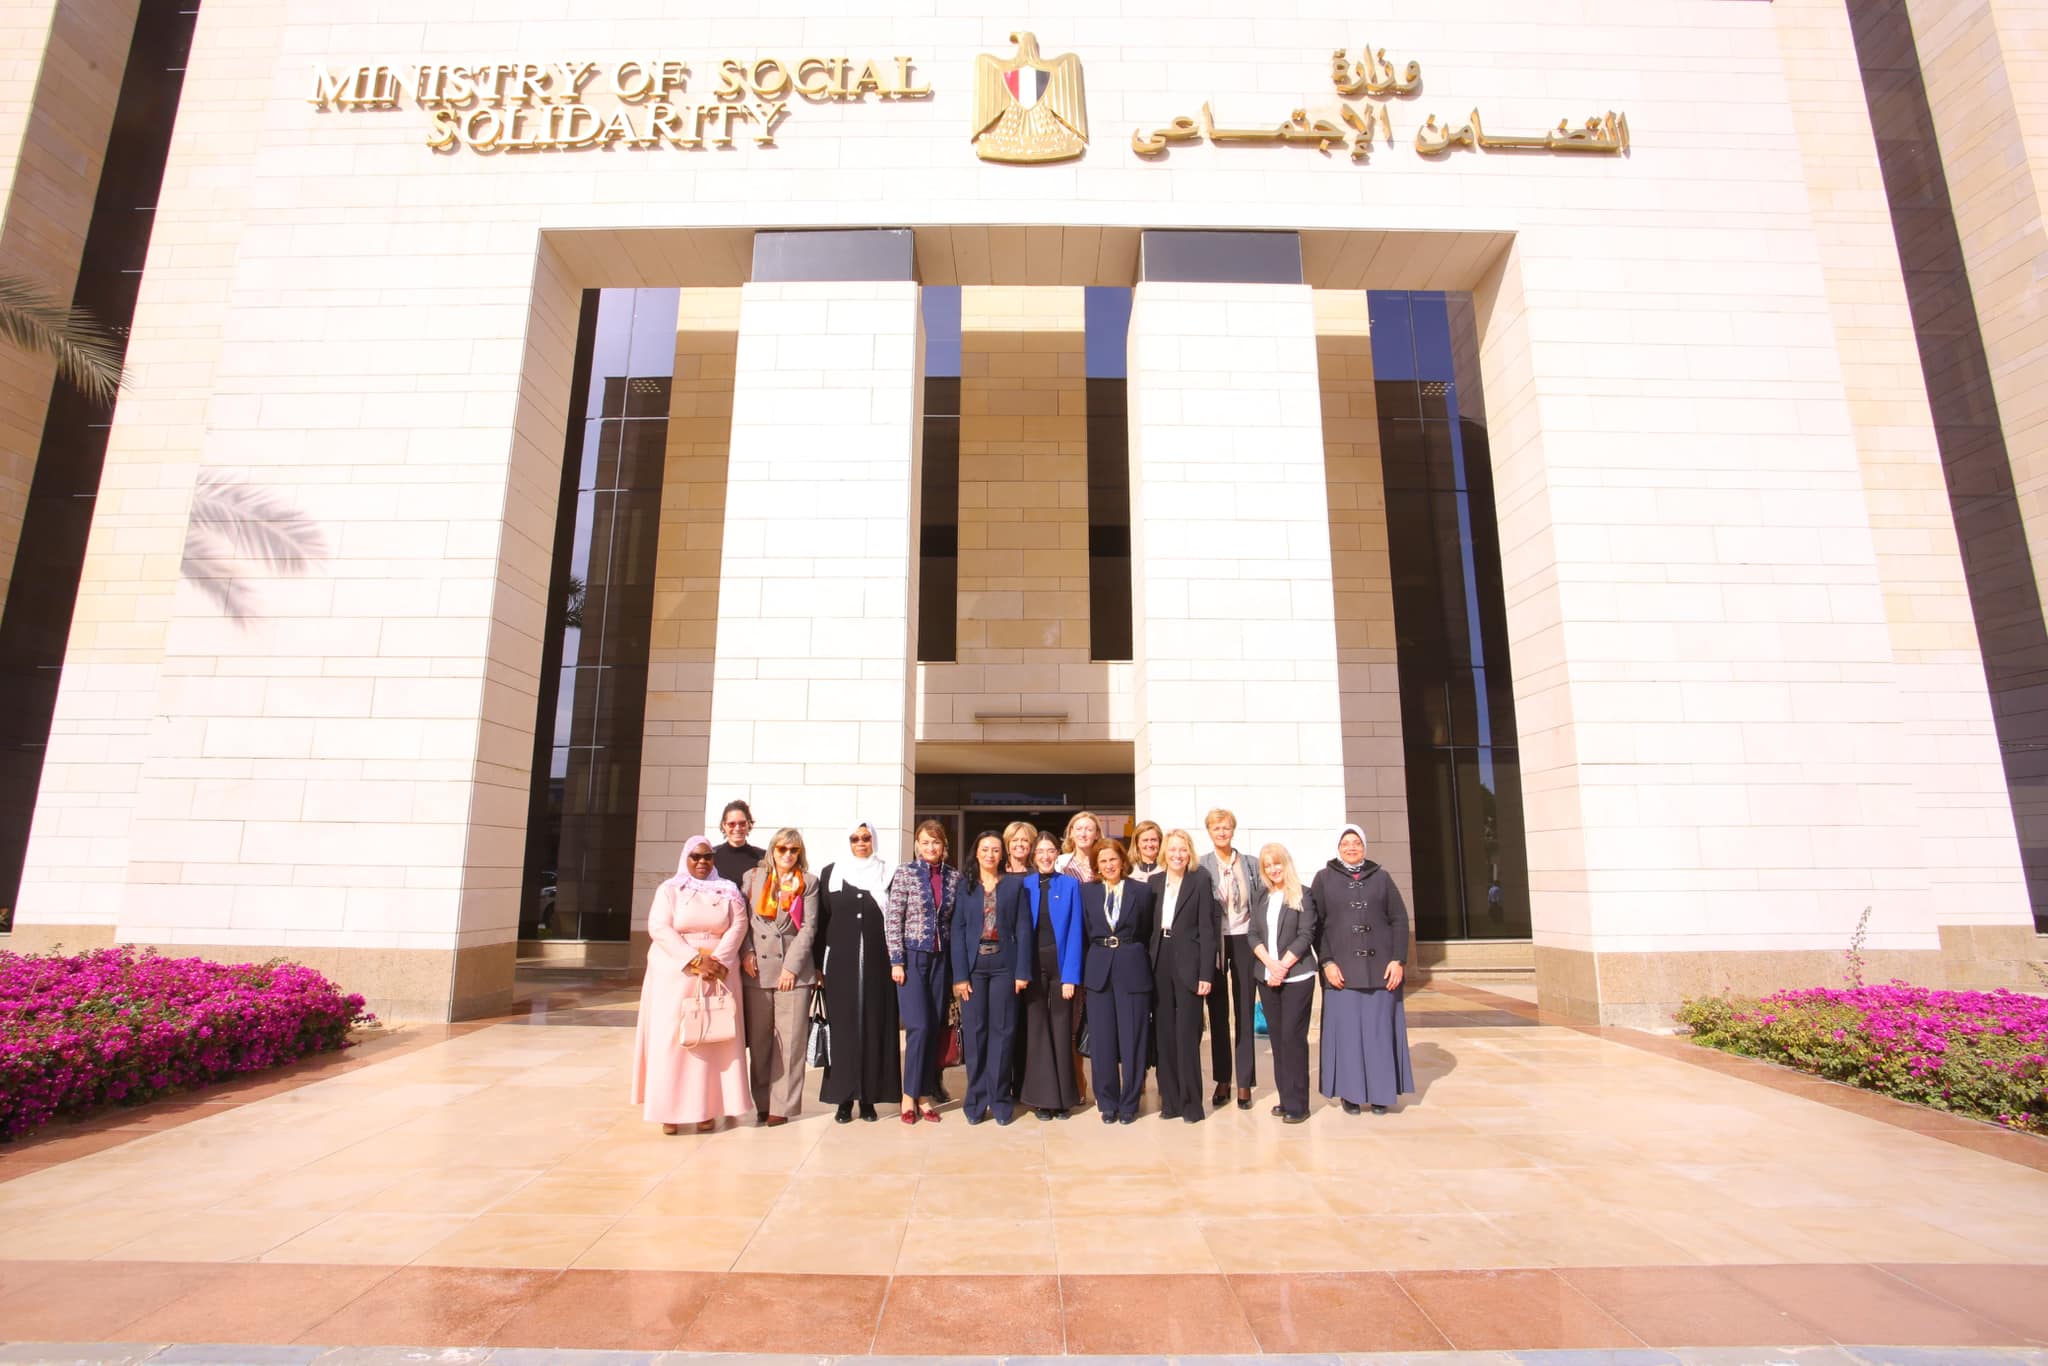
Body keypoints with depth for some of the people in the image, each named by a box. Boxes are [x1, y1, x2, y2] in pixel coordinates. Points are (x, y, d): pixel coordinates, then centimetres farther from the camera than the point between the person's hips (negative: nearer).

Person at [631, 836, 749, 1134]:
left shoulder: (728, 891, 7)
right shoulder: (669, 889, 3)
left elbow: (738, 925, -2)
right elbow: (659, 928, -9)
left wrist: (719, 960, -18)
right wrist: (695, 960, -18)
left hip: (719, 972, 1)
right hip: (675, 974, -1)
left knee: (713, 1039, 2)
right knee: (672, 1038, -1)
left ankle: (707, 1108, 8)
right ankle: (670, 1109, 7)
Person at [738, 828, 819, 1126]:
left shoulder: (808, 883, 7)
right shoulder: (752, 878, 11)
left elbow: (808, 927, 1)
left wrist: (791, 966, -7)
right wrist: (746, 953, -7)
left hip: (793, 971, -1)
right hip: (757, 971, 2)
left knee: (790, 1041, 0)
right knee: (758, 1040, 6)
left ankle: (782, 1105, 7)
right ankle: (762, 1102, 17)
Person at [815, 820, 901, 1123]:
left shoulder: (888, 874, 5)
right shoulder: (831, 873, 6)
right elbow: (822, 921, 5)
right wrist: (819, 964, 1)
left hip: (876, 962, 0)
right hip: (840, 962, 0)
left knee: (874, 1027, 2)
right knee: (843, 1027, 2)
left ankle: (868, 1096, 10)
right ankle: (844, 1098, 10)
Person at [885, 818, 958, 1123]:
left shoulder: (955, 876, 3)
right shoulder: (905, 873, -5)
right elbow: (892, 919, -6)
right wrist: (896, 961, -10)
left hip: (941, 957, 3)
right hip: (912, 956, -3)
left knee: (936, 1027, 5)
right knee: (919, 1026, -7)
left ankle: (925, 1094, 18)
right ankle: (909, 1095, 9)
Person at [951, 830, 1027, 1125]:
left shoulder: (1014, 885, 5)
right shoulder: (965, 885, 5)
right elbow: (958, 930, 1)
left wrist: (1022, 971, -6)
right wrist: (960, 974, -7)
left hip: (1003, 964, 0)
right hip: (973, 964, 1)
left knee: (1002, 1030, 3)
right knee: (974, 1031, 4)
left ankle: (1000, 1098, 13)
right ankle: (977, 1100, 15)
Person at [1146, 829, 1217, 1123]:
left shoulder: (1200, 881, -4)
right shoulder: (1154, 881, 8)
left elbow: (1207, 929, -6)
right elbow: (1149, 926, 9)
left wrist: (1205, 974, -11)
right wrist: (1147, 965, 3)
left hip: (1187, 963, -4)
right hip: (1159, 963, 4)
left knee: (1187, 1033, 0)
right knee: (1164, 1033, 9)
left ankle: (1191, 1102, 12)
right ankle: (1170, 1099, 19)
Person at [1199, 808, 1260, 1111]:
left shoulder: (1251, 863, 4)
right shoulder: (1200, 866, -1)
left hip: (1244, 941, 1)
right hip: (1213, 943, -1)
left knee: (1244, 1013, 5)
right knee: (1218, 1014, 8)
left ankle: (1244, 1083, 13)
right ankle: (1222, 1080, 18)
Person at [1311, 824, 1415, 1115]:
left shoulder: (1381, 877, 8)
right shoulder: (1324, 878, 4)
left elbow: (1399, 920, 4)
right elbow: (1315, 924, 0)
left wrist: (1398, 960, -5)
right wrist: (1326, 962, -8)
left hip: (1380, 968, 1)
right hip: (1341, 969, -1)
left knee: (1380, 1030, 5)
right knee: (1346, 1030, 1)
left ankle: (1380, 1093, 16)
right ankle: (1350, 1092, 12)